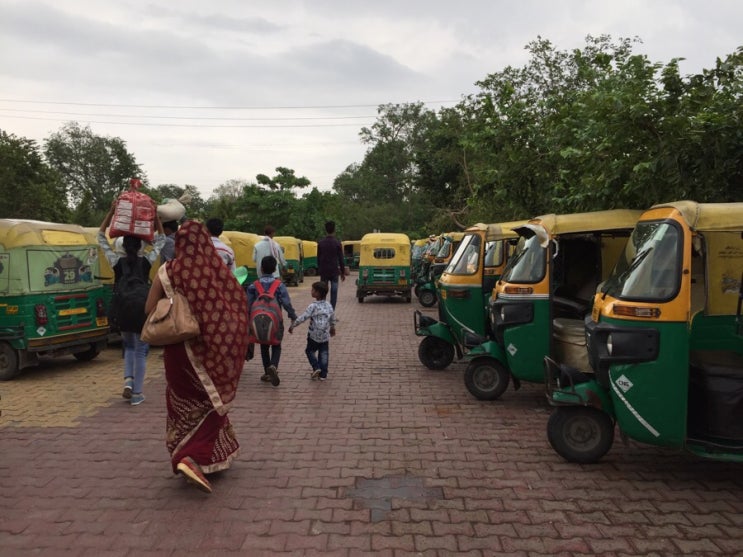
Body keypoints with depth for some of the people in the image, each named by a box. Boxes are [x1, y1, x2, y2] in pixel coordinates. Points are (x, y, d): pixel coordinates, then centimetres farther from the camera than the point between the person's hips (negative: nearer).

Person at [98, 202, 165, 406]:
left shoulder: (117, 262, -4)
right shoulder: (146, 261, -6)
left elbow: (101, 237, 7)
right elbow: (160, 239, 6)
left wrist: (111, 211, 4)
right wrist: (155, 214, 2)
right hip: (142, 311, -2)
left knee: (129, 347, 24)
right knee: (140, 351, 7)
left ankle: (128, 381, 6)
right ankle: (137, 394, 8)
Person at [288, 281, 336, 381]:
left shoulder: (313, 306, -16)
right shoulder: (329, 306, 2)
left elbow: (303, 317, -22)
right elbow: (332, 318, 15)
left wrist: (293, 326, -15)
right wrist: (332, 328, 32)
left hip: (313, 335, -4)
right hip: (325, 335, 4)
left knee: (310, 351, 16)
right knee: (324, 354, 11)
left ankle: (316, 367, 2)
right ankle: (323, 374, 12)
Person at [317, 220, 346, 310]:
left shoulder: (320, 243, 3)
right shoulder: (337, 243, -6)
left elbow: (318, 258, 9)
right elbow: (341, 259, -3)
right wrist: (343, 272, 5)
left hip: (323, 272, 3)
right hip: (334, 272, -3)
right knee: (333, 292, 1)